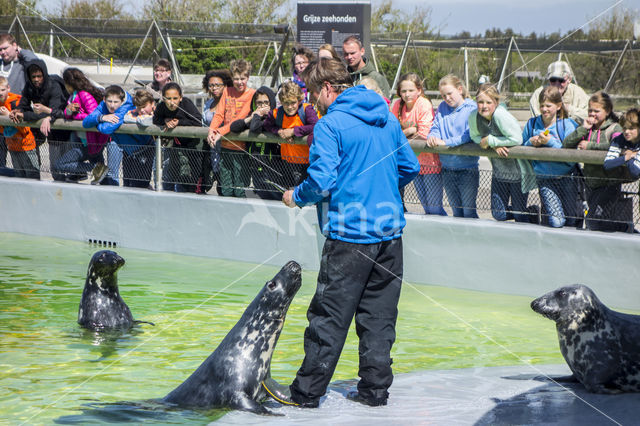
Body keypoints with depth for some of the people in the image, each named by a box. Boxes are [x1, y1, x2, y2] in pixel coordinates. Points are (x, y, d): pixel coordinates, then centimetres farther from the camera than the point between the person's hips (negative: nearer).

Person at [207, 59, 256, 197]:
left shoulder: (252, 94, -4)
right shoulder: (227, 91, 12)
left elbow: (240, 119, -13)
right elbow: (219, 114, 6)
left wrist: (221, 132, -21)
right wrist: (211, 130, -13)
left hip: (240, 146, -5)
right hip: (225, 145, 5)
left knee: (239, 189, -5)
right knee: (226, 189, 8)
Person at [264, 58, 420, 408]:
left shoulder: (331, 124, -11)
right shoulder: (387, 119, 11)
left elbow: (321, 181, -17)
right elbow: (410, 167, 16)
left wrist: (296, 197, 1)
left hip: (350, 235, -6)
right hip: (390, 232, 6)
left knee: (329, 317, 1)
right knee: (379, 317, 12)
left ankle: (307, 392, 8)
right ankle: (375, 389, 15)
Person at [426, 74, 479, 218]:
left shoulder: (471, 108, -8)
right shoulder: (442, 108, 9)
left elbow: (470, 135, -18)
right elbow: (435, 128, 11)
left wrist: (445, 142, -22)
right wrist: (432, 137, -13)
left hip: (467, 169, -5)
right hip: (447, 170, 5)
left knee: (468, 211, -4)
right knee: (457, 211, 12)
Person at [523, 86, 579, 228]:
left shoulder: (567, 125, -7)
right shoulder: (532, 124, 2)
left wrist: (551, 141, -22)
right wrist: (531, 142, -11)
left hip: (566, 177, -1)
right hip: (544, 179, 1)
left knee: (571, 221, 4)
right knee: (555, 222, -13)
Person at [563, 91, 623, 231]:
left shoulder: (615, 128, -6)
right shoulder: (587, 128, 10)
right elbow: (566, 144, 0)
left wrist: (590, 145, -22)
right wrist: (583, 129, -11)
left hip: (608, 182, -7)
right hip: (590, 182, 7)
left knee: (593, 221, -15)